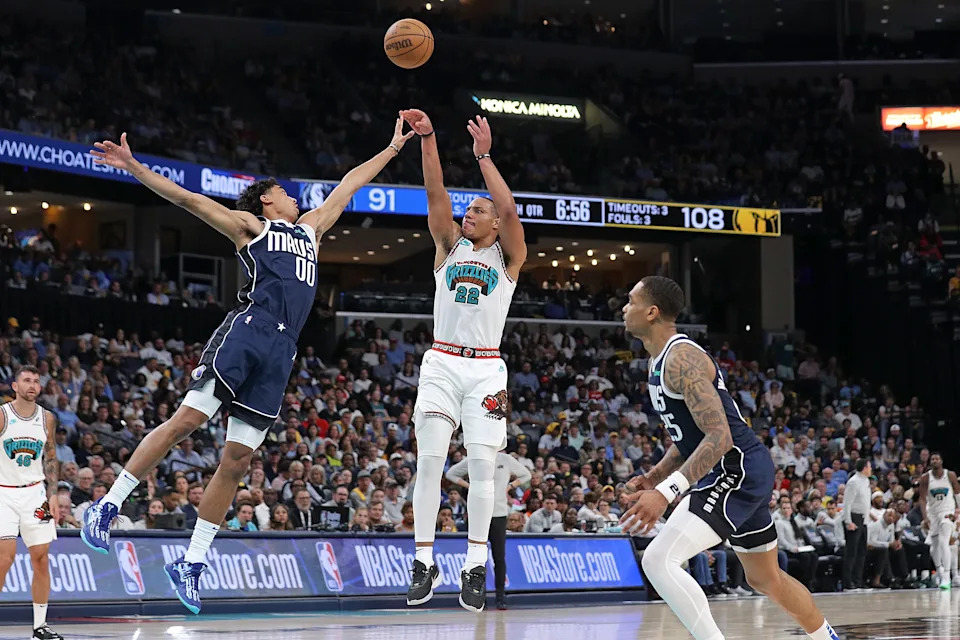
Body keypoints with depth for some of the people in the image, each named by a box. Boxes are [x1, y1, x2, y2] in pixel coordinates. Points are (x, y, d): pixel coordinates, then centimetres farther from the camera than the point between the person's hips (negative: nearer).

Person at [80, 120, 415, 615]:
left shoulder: (309, 228, 31)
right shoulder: (250, 226, 13)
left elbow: (348, 185, 40)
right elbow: (189, 199, 3)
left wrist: (393, 148, 45)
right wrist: (133, 167, -7)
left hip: (281, 351, 5)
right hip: (247, 330, -5)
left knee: (237, 459, 0)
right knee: (187, 419, -19)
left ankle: (191, 563, 4)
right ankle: (107, 506, -10)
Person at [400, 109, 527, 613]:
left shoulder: (508, 255, 6)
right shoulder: (450, 245, 12)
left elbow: (508, 208, -12)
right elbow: (436, 195, -1)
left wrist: (483, 156, -11)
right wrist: (427, 138, -12)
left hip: (485, 369, -1)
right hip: (442, 363, 2)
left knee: (482, 464, -6)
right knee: (429, 461, -7)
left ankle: (476, 566, -1)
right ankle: (424, 562, -3)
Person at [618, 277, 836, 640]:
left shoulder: (682, 359, -18)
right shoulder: (659, 362, 13)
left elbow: (719, 437, -26)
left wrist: (666, 493, -32)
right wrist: (654, 478, 10)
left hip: (739, 470, -11)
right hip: (739, 473, 11)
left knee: (659, 561, -22)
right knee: (766, 579, 24)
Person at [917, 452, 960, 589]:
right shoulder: (925, 478, -8)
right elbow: (922, 499, -10)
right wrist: (925, 518, -19)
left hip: (947, 512, -3)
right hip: (932, 512, 3)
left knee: (943, 542, -20)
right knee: (934, 546, 10)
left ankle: (946, 578, -22)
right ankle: (940, 572, 35)